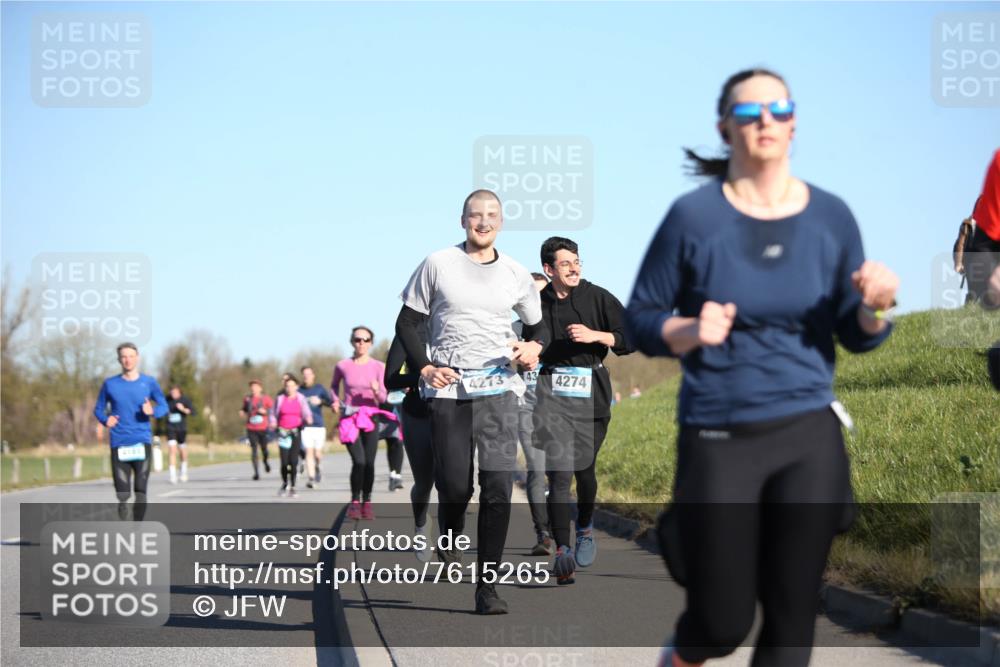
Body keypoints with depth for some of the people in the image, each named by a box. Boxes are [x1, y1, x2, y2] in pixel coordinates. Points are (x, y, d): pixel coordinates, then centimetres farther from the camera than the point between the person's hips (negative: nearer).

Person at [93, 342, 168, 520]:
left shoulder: (148, 383, 5)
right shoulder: (110, 384, 5)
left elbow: (163, 407, 11)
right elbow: (98, 409, 13)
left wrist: (153, 411, -12)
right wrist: (106, 419, -9)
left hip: (142, 443, 0)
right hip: (119, 445, 0)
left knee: (141, 492, -6)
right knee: (123, 494, -8)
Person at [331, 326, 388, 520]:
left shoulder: (379, 367, 0)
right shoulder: (343, 366, 0)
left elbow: (383, 398, -1)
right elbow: (334, 385, 20)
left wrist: (376, 391, -22)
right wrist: (335, 400, 3)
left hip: (370, 417, 1)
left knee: (369, 462, -1)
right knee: (359, 461, -15)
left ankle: (367, 501, 16)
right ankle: (355, 501, 2)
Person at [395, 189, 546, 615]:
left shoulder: (516, 275, 9)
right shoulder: (438, 265, 3)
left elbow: (537, 325, 21)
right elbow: (406, 324, 7)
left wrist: (534, 347, -3)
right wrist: (425, 367, -8)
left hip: (498, 387, 1)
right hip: (447, 388, -1)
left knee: (497, 487, -11)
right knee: (455, 486, -4)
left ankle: (486, 587, -5)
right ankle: (450, 532, 33)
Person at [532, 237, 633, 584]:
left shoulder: (598, 298, 1)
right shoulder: (538, 302, 6)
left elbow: (629, 340, -2)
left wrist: (595, 335, -15)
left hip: (591, 390, 0)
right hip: (552, 391, 0)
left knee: (584, 468, 12)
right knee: (558, 472, -12)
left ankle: (585, 528, 40)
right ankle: (562, 549, -15)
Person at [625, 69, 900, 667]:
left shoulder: (830, 216, 1)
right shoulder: (694, 216, -7)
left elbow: (855, 336, 6)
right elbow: (641, 320, 1)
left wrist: (876, 306, -15)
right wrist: (689, 332, -20)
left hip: (810, 438, 3)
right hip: (719, 439, -2)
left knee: (793, 616, 5)